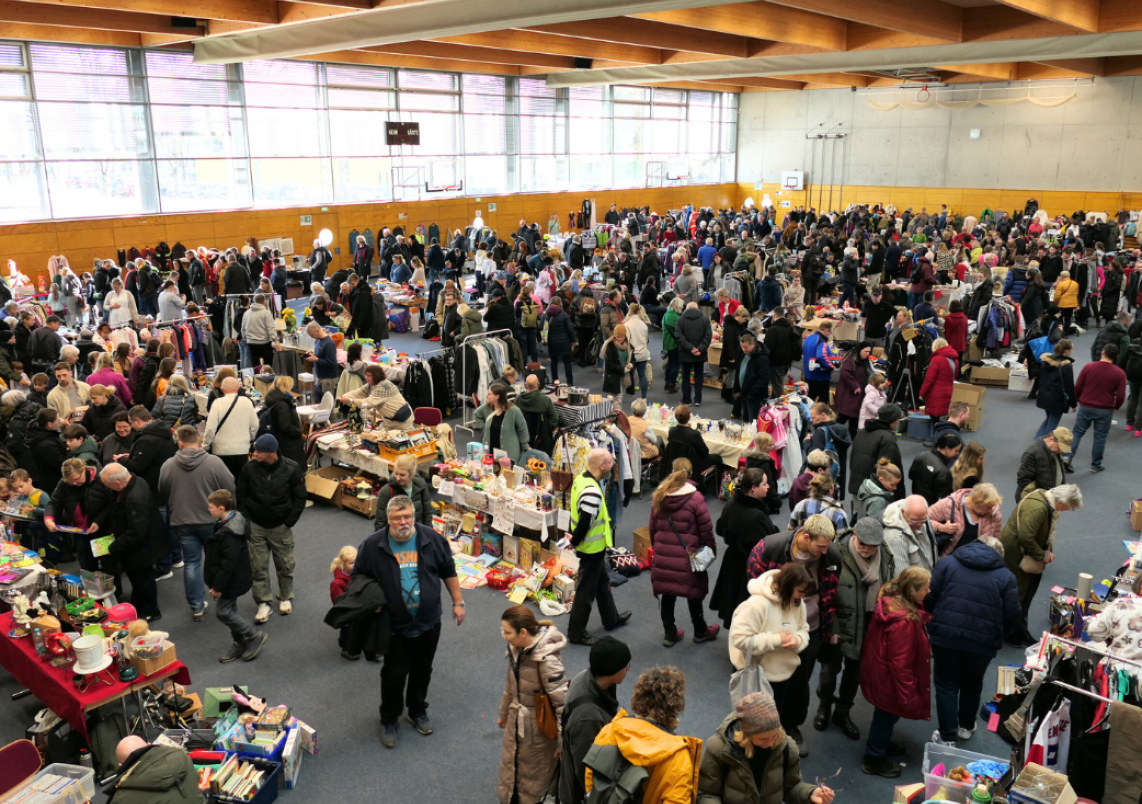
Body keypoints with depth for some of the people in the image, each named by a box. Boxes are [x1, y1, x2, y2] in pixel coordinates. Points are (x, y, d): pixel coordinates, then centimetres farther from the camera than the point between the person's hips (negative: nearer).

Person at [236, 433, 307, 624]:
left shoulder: (291, 469, -15)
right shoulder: (250, 467, -11)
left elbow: (299, 498, -6)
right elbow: (241, 495, 2)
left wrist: (289, 523, -9)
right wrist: (246, 519, -3)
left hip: (281, 527, -1)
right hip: (256, 526, 1)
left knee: (285, 565, 12)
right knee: (259, 566, 5)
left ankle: (285, 598, 32)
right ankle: (264, 603, 17)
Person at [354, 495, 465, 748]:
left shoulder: (432, 539, -8)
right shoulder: (372, 546, -12)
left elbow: (448, 572, 4)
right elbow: (358, 580, 1)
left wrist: (457, 602, 6)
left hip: (429, 623, 2)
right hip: (395, 626, -2)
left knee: (422, 671, 19)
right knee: (394, 674, 9)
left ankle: (418, 711, 41)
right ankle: (389, 720, 31)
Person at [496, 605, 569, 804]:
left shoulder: (547, 660, -32)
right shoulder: (517, 649, -8)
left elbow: (562, 703, -24)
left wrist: (563, 743, -16)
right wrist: (504, 714, 22)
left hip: (539, 727, -7)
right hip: (517, 721, 7)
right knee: (510, 766, 24)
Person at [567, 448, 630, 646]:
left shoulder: (581, 479, -1)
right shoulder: (592, 492, -32)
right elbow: (584, 523, -30)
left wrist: (576, 538, 13)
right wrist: (575, 542, -13)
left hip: (593, 547, 10)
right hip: (592, 548, -10)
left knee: (602, 582, 26)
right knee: (586, 591, 6)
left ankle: (611, 619, 44)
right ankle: (576, 633, 20)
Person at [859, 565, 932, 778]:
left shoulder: (890, 601, -7)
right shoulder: (904, 621, -36)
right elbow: (900, 663, -29)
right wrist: (908, 695, -19)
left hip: (880, 671, 9)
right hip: (888, 679, -9)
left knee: (886, 715, 28)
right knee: (887, 716, 13)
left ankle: (881, 745, 51)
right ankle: (874, 760, 32)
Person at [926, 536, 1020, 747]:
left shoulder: (948, 563, 5)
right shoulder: (1006, 577, 4)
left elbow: (929, 599, -1)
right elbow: (1011, 618, 0)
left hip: (945, 636, -1)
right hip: (982, 642, 1)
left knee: (946, 686, 14)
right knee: (972, 685, 25)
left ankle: (947, 737, 18)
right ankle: (966, 727, 43)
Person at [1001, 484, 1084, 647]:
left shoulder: (1048, 501, 1)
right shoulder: (1037, 508, -31)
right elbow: (1026, 538, -33)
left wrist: (1047, 551, 1)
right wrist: (1042, 556, -19)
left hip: (1028, 554, 10)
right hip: (1016, 555, -10)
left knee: (1028, 592, 17)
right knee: (1017, 595, 2)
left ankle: (1021, 631, 30)